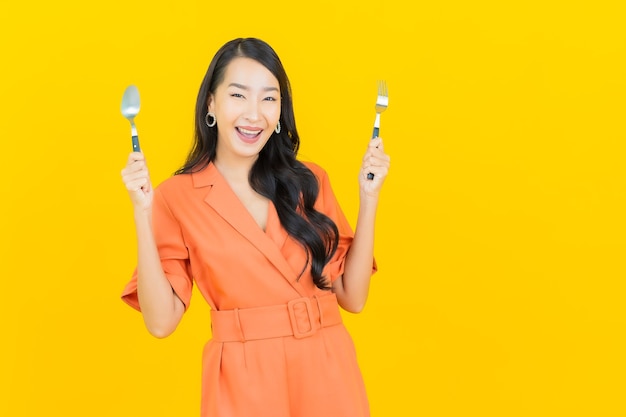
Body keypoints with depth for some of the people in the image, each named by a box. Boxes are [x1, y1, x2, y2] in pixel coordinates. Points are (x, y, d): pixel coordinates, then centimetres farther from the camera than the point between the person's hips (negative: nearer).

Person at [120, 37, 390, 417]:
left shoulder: (309, 181, 3)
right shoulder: (178, 197, -4)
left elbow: (352, 295, 1)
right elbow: (161, 321, -10)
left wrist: (368, 196, -4)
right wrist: (143, 212, -15)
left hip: (327, 374, 3)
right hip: (242, 383, -2)